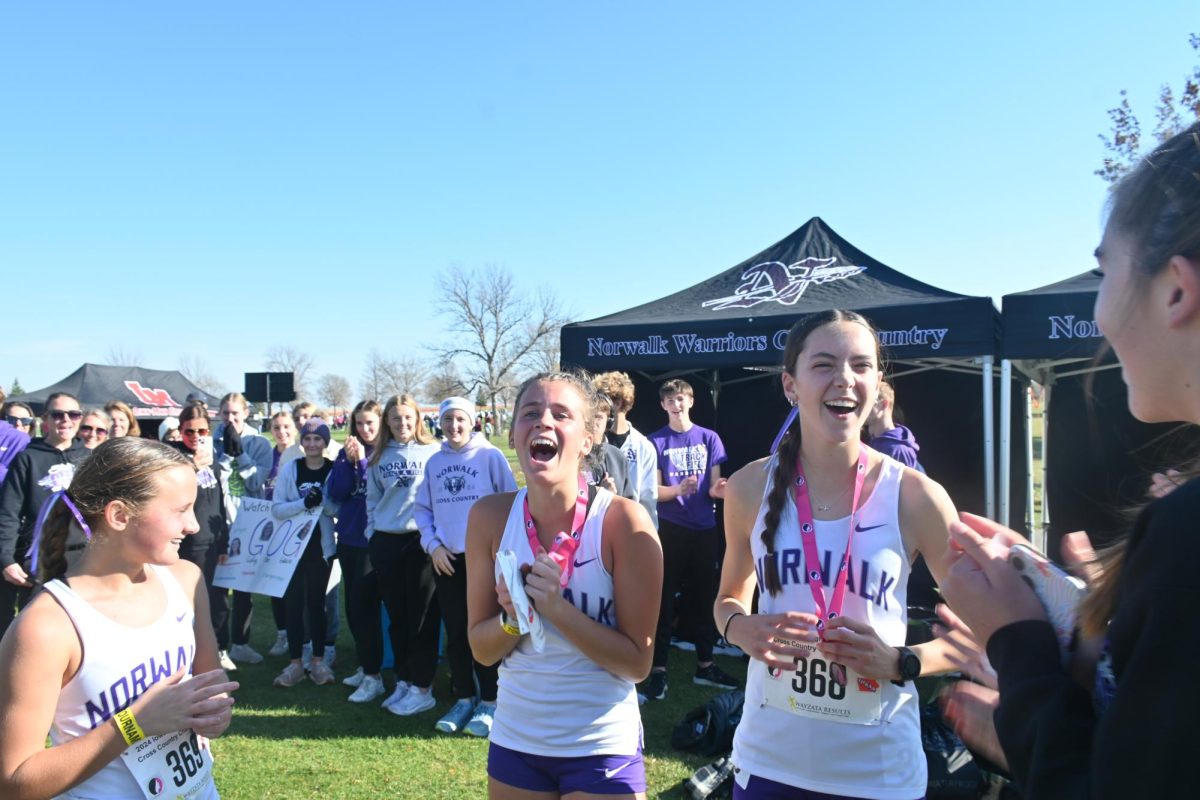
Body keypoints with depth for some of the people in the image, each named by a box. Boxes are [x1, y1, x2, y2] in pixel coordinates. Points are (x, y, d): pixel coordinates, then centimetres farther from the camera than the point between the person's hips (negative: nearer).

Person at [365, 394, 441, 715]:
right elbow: (372, 499, 15)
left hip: (420, 540, -4)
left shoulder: (432, 452, -3)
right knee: (396, 616, 12)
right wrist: (372, 533, 6)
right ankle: (403, 681, 24)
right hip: (385, 542, 4)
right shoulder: (378, 457, 9)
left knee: (423, 616, 1)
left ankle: (422, 688, 10)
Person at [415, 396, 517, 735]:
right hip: (446, 559, 4)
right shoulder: (434, 462, 6)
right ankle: (463, 699, 25)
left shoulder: (490, 455, -6)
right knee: (455, 633, 11)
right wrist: (433, 544, -1)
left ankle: (489, 703, 15)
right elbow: (422, 508, 11)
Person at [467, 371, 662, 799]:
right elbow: (481, 649, -1)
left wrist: (556, 606, -25)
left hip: (603, 746, -3)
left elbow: (637, 662, -15)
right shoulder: (490, 516, -9)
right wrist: (514, 616, -20)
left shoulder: (623, 519, -18)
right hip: (514, 741, 4)